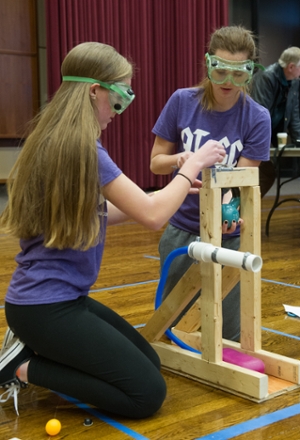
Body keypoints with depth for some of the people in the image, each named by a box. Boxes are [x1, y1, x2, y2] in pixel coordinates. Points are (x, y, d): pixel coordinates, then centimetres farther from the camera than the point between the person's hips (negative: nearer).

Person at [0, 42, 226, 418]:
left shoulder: (55, 140, 8)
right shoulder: (81, 147, -21)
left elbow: (98, 213, 17)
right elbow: (153, 216, -19)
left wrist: (177, 186, 13)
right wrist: (192, 165, -3)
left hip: (58, 297, 10)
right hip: (47, 306, -10)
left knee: (150, 362, 16)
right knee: (148, 394, -6)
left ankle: (34, 350, 12)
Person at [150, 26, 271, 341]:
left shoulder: (257, 119, -12)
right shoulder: (182, 102, -8)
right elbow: (156, 162, -2)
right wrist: (179, 159, -25)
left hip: (228, 237, -1)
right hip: (181, 231, 2)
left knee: (228, 336, 5)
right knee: (172, 326, 13)